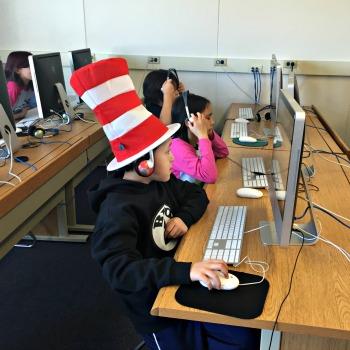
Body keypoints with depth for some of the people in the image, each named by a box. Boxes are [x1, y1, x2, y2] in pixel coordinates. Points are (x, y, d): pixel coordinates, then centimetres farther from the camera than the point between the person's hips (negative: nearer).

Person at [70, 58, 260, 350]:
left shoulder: (160, 182, -1)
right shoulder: (119, 209, -27)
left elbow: (196, 194, 13)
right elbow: (120, 270, -37)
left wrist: (184, 217, -10)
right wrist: (186, 270, -49)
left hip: (180, 282, 7)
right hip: (156, 309, -7)